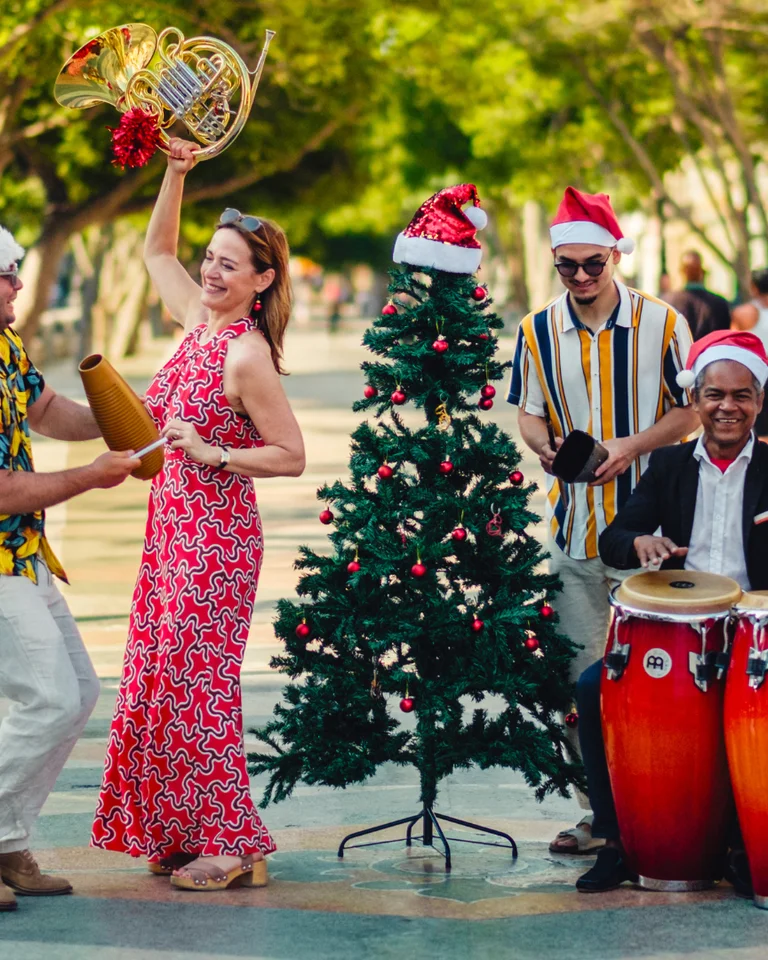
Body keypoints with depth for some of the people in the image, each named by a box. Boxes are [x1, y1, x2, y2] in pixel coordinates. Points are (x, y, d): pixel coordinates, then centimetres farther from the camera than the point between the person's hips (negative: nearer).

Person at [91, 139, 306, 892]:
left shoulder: (248, 357, -16)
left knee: (196, 685, -5)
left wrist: (212, 454, -21)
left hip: (215, 535, -9)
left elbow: (291, 456, -14)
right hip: (172, 527, 9)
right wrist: (175, 175, 12)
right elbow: (156, 250, 23)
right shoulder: (198, 324, 7)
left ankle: (233, 845, 3)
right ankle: (181, 836, 19)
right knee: (158, 682, 11)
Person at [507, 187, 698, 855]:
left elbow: (691, 410, 1)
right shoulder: (538, 331, 6)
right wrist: (545, 446, -9)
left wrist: (632, 446, -15)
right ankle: (597, 812, 12)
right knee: (582, 674, 4)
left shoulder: (661, 323, -3)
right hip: (573, 524, 3)